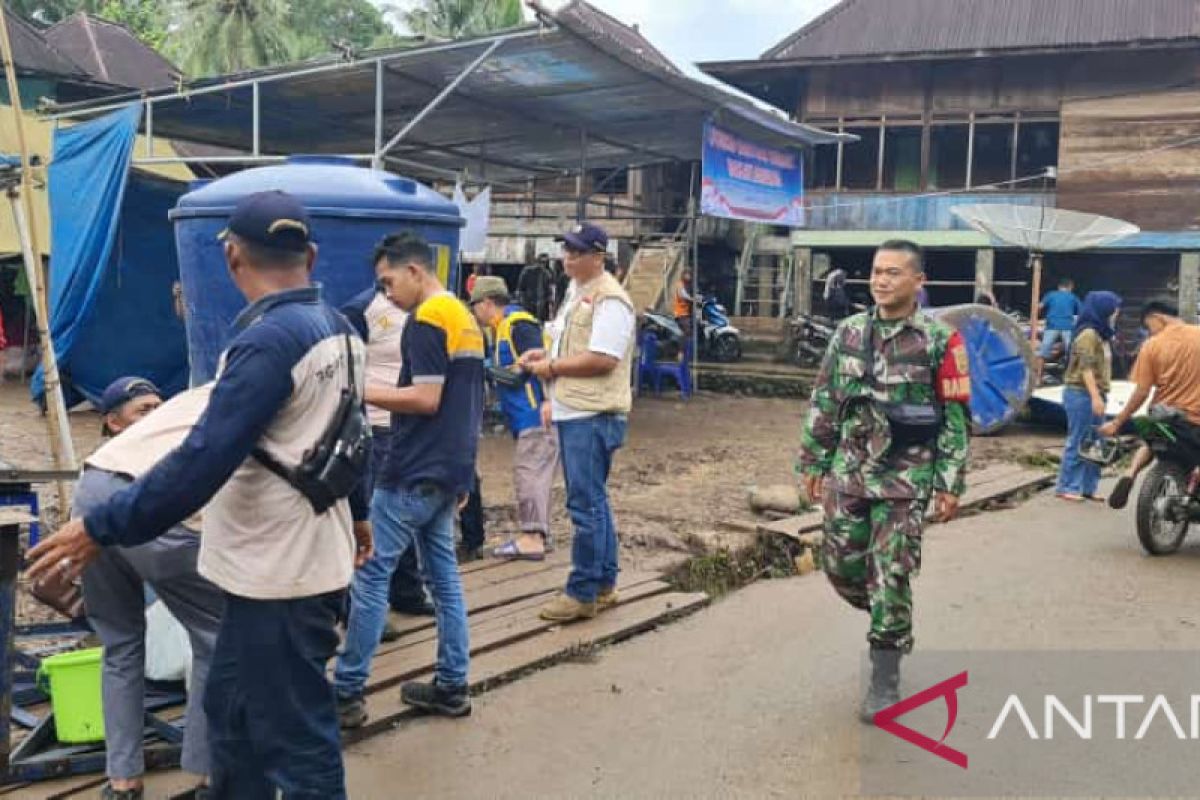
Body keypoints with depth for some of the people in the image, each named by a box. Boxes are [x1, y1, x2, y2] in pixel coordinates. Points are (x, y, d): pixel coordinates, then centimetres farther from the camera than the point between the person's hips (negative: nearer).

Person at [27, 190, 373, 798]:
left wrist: (102, 529, -20)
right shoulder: (338, 329, 8)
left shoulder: (267, 341, -22)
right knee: (232, 709, 23)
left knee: (296, 737, 3)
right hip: (303, 560, 10)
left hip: (280, 576, -10)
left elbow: (202, 460, -26)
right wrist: (356, 512, 33)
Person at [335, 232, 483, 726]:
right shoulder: (466, 319, 15)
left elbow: (426, 399, -21)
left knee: (370, 573, -2)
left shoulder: (427, 319, -14)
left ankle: (347, 692, 4)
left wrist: (362, 392, -12)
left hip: (414, 474, -9)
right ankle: (451, 687, 17)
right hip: (450, 472, 9)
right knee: (443, 576, 12)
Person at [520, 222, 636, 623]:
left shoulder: (609, 299, -13)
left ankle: (583, 593, 2)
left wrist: (551, 367, -13)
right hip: (572, 413, 10)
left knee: (586, 504, -6)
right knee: (593, 501, 16)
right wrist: (543, 355, 11)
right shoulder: (576, 293, 19)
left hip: (592, 416, -10)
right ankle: (604, 584, 26)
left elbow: (602, 359, -22)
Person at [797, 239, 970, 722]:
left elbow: (955, 417, -5)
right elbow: (823, 402, 10)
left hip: (905, 478, -4)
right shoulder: (850, 332, 5)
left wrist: (951, 485, -7)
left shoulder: (939, 340, -6)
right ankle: (889, 623, 39)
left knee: (890, 578, -3)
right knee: (841, 567, 9)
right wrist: (813, 463, 9)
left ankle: (884, 680, 10)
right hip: (849, 472, 4)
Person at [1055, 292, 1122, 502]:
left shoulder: (1101, 335, 17)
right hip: (1081, 394, -10)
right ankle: (1067, 487, -1)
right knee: (1078, 442, -7)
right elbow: (1086, 368, -20)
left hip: (1094, 394, 10)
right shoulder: (1088, 334, -13)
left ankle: (1087, 487, 14)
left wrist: (1100, 395, 19)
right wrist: (1095, 396, -25)